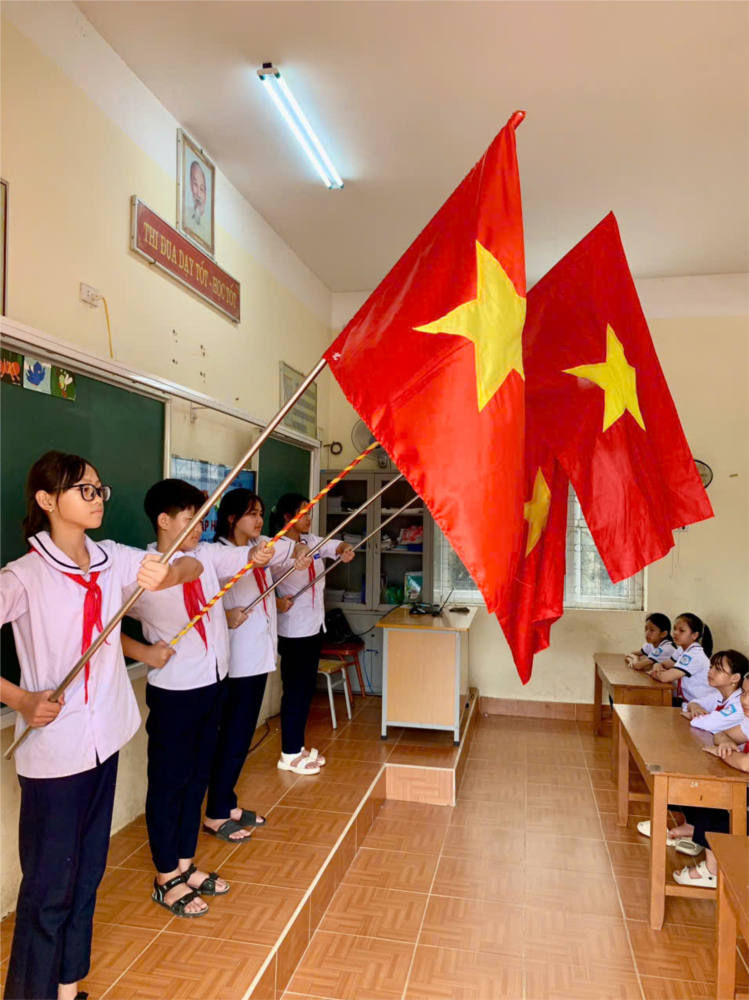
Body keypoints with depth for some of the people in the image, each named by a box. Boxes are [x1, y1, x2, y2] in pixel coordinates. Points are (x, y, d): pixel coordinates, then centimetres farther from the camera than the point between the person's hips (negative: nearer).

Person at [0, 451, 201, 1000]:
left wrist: (166, 573, -21)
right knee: (49, 884, 6)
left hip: (104, 740, 6)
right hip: (53, 750, -6)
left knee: (87, 872, 19)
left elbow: (192, 567, -1)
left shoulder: (113, 559, 1)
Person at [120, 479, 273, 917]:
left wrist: (258, 554, -31)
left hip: (213, 683, 6)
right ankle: (166, 879, 26)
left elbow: (241, 556, -9)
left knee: (198, 775, 18)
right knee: (169, 781, 8)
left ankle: (186, 864, 36)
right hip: (174, 691, -6)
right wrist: (143, 651, -18)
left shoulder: (207, 555, 1)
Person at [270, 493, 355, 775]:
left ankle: (298, 747, 28)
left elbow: (334, 546, -7)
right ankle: (289, 754, 15)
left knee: (307, 688, 15)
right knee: (296, 689, 1)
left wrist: (345, 549, -30)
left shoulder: (312, 541, 6)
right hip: (293, 630, -8)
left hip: (314, 625, 8)